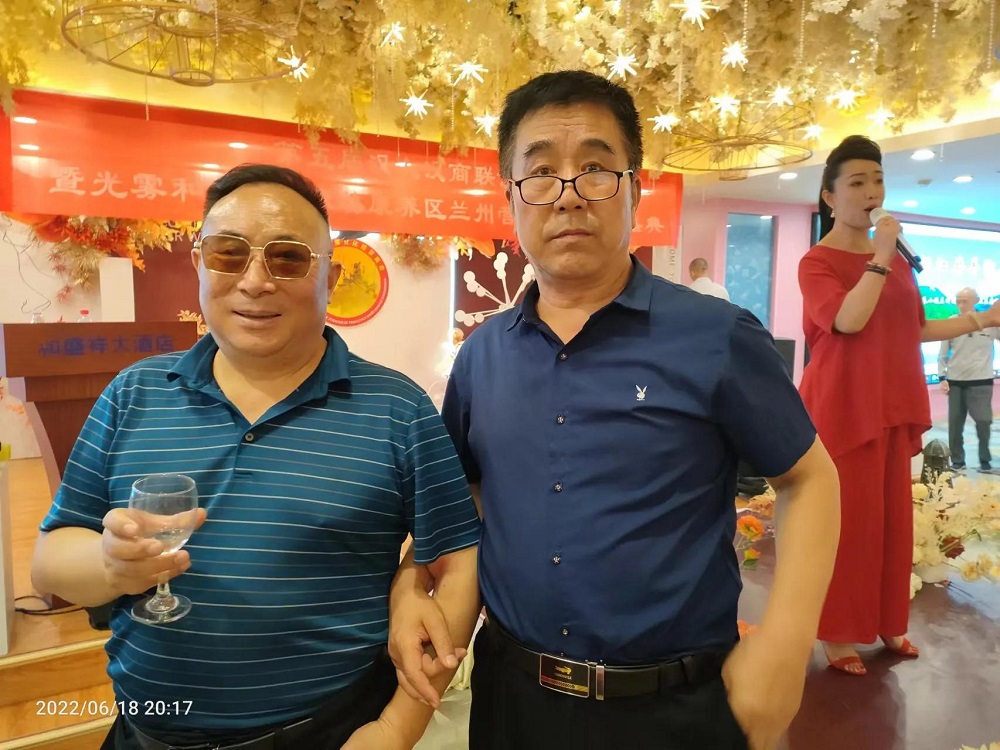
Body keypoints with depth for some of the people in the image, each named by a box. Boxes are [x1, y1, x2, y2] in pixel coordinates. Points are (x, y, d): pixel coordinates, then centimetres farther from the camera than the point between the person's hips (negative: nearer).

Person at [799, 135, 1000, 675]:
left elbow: (916, 329, 18)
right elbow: (848, 320, -23)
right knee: (845, 519, -1)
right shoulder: (817, 263, -7)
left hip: (893, 406, 7)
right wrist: (880, 257, -18)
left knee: (892, 516, 13)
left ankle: (886, 622, 28)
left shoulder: (897, 260, 14)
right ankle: (837, 631, 13)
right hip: (842, 408, -7)